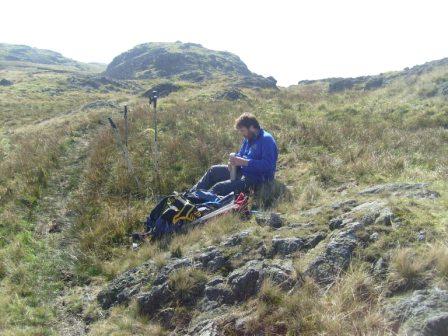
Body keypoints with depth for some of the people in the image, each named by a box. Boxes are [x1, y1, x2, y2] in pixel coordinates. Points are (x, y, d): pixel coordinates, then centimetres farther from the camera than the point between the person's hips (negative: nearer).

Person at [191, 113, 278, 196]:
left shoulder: (266, 140, -19)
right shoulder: (248, 138, 11)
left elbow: (267, 165, -28)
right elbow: (240, 155, 19)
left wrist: (243, 162, -29)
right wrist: (234, 161, -6)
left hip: (257, 178, -10)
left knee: (218, 187, -22)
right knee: (213, 170, 14)